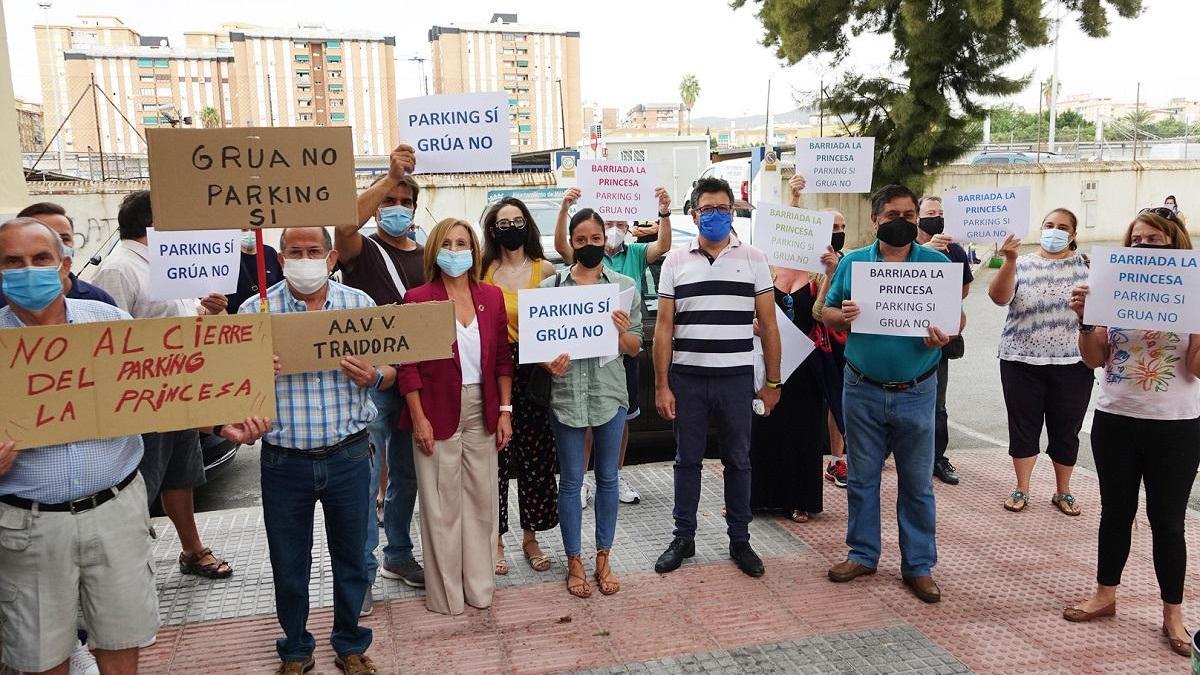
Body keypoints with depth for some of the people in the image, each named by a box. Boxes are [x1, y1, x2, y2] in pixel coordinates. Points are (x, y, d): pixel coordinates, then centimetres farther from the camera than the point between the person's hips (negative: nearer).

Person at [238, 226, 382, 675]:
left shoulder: (360, 304, 1)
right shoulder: (255, 311, -3)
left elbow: (391, 368, 6)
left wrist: (373, 377, -16)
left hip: (348, 456, 1)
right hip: (284, 461, 0)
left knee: (350, 557, 14)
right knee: (288, 565, 13)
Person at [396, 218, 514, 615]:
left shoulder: (491, 297, 5)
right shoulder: (418, 299, -6)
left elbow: (503, 359, 8)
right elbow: (408, 365, -7)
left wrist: (504, 410, 3)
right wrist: (419, 419, -11)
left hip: (482, 411, 4)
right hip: (438, 414, -4)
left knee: (482, 498, 11)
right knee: (441, 504, 6)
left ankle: (479, 585, 27)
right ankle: (445, 593, 21)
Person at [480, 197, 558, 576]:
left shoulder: (545, 269, 6)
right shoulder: (483, 271, 1)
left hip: (534, 371, 2)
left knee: (536, 457, 7)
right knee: (496, 457, 0)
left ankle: (530, 537, 24)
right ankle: (495, 539, 16)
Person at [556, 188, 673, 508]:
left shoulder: (636, 254, 5)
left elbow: (663, 246, -12)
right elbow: (561, 245, -20)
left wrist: (664, 213, -29)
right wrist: (564, 209, -36)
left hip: (627, 349, 3)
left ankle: (616, 477, 30)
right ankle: (581, 481, 16)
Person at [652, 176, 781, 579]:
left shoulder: (753, 259, 3)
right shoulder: (675, 262, 4)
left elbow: (768, 324, 4)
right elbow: (664, 327, 3)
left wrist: (773, 382, 1)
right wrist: (661, 386, -2)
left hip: (737, 378, 0)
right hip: (687, 378, 0)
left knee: (737, 461, 10)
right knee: (687, 460, 10)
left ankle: (740, 540, 24)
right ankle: (683, 538, 23)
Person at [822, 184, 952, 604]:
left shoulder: (937, 263, 0)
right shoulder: (852, 262, 4)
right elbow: (826, 312, 6)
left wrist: (945, 336, -19)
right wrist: (840, 317, -17)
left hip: (916, 392, -1)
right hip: (862, 391, 1)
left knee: (917, 483, 7)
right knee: (862, 477, 12)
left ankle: (919, 565, 20)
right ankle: (863, 554, 27)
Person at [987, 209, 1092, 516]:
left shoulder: (1086, 265, 3)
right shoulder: (1022, 265, 1)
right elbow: (999, 297, -15)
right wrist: (1009, 261, -28)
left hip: (1072, 364, 1)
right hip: (1022, 362, 0)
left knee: (1066, 430, 10)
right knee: (1023, 427, 7)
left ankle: (1063, 491, 26)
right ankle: (1021, 489, 20)